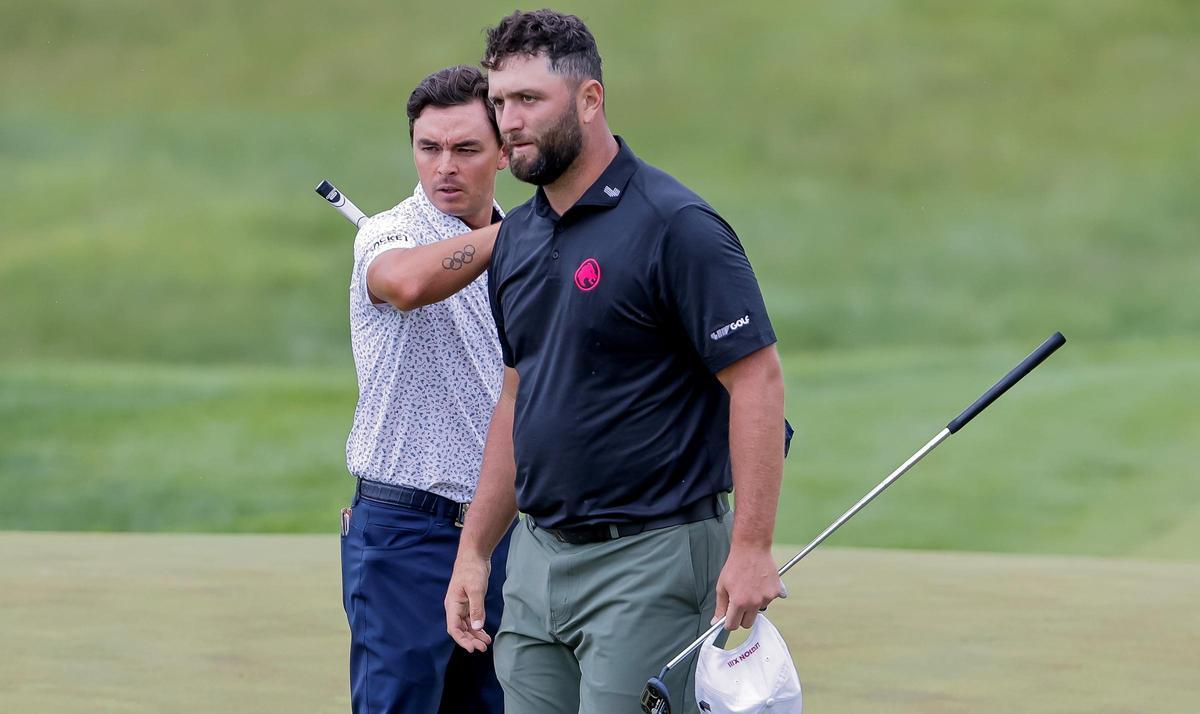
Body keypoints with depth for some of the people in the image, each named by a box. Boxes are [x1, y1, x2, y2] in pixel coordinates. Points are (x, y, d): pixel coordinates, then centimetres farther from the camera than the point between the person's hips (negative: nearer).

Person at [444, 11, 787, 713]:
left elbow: (758, 380, -15)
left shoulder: (675, 226, -13)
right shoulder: (517, 238, 12)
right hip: (536, 559, 8)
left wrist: (751, 548, -21)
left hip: (651, 560, -8)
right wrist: (475, 550, 17)